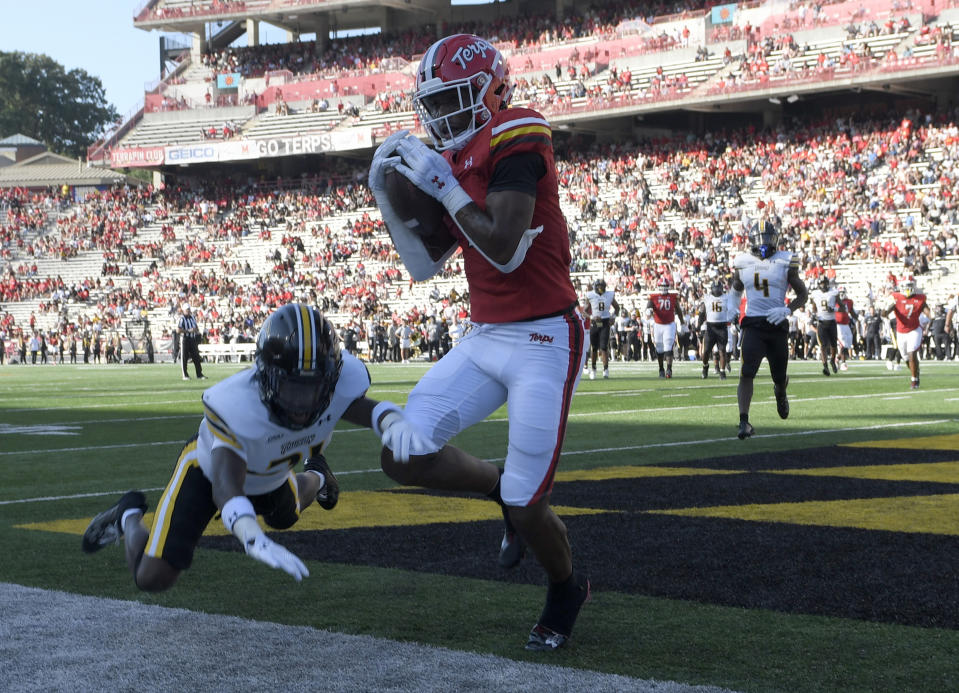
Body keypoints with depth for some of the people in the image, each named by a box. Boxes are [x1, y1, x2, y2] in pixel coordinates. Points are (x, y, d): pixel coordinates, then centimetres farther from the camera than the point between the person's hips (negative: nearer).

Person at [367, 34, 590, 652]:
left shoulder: (516, 138, -14)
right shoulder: (452, 161, 11)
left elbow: (505, 250, -23)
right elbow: (424, 266, 15)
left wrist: (442, 186, -17)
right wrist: (387, 195, 4)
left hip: (545, 341, -8)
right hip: (486, 339, 8)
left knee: (526, 509, -4)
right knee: (405, 456, -2)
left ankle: (567, 591, 28)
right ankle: (506, 491, 23)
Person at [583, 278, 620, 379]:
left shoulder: (609, 295, 1)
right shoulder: (590, 296, -3)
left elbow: (616, 307, 16)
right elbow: (586, 310, 2)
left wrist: (612, 317, 0)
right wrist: (592, 317, -16)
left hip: (605, 323, 0)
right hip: (594, 323, 1)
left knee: (604, 347, -12)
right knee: (594, 347, 9)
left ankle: (606, 369, -11)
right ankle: (593, 369, 24)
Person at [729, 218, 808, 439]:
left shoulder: (785, 262, 0)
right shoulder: (742, 263, 7)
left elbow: (803, 294, 5)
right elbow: (736, 288, 27)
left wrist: (787, 310, -13)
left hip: (777, 324, 0)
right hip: (753, 324, 0)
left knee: (779, 376, 12)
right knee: (747, 373, -18)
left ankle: (780, 393, 50)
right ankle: (744, 422, -20)